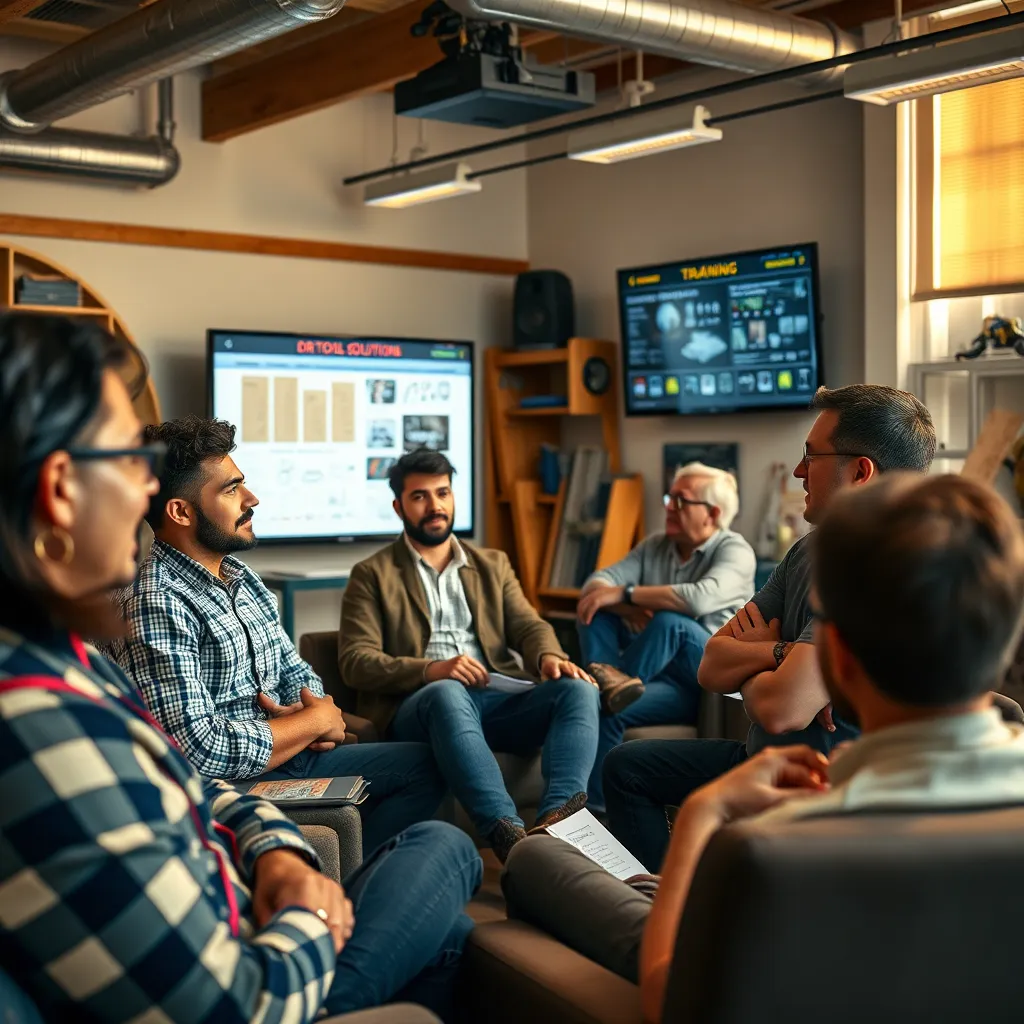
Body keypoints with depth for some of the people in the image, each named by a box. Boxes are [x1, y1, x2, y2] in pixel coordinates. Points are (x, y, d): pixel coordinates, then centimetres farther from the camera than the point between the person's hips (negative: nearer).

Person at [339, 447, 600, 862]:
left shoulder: (492, 564, 26)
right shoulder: (372, 575, 13)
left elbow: (528, 625, 14)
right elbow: (355, 662, 1)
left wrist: (549, 655, -12)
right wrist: (431, 670, -17)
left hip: (498, 699, 4)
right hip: (418, 706, -4)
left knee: (578, 688, -25)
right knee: (448, 694, -39)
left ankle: (557, 817, -45)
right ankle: (508, 834, -52)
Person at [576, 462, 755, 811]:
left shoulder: (735, 552, -7)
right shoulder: (654, 547, 10)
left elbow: (700, 598, -29)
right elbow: (595, 584, -1)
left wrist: (625, 593, -25)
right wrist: (630, 610, -22)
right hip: (658, 670, 5)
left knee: (670, 621, -34)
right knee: (593, 609, -12)